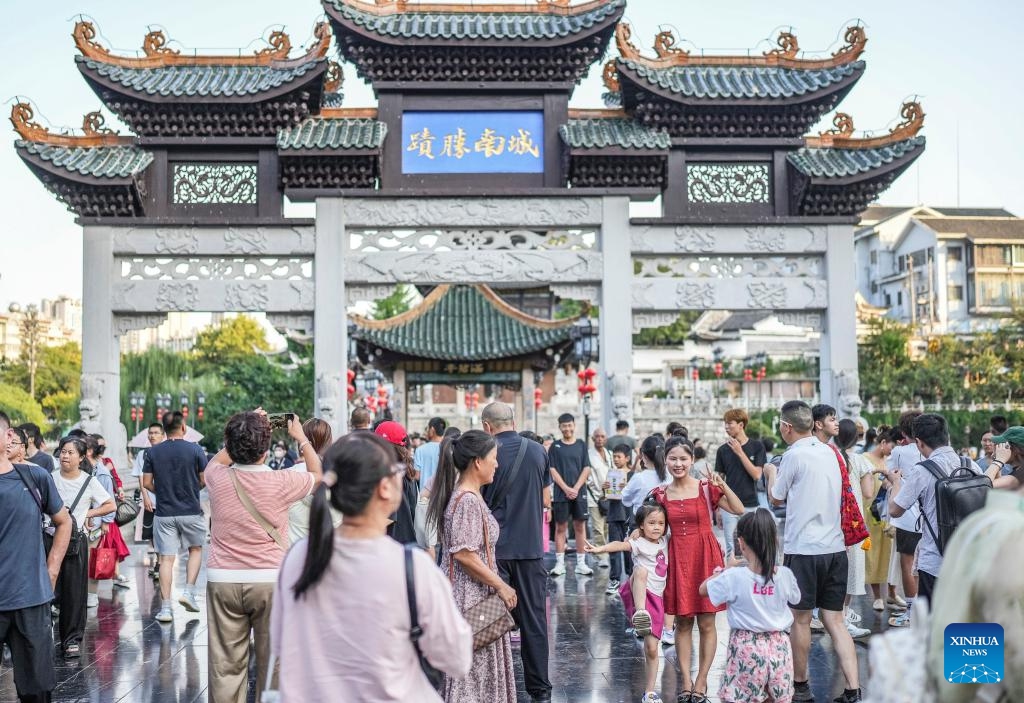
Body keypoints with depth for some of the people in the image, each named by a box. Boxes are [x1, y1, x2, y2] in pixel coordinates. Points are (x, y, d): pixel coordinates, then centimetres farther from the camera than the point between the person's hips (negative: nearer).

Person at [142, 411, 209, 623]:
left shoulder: (152, 452, -1)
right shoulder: (195, 450, -7)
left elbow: (147, 483, 1)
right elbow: (205, 481, -5)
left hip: (164, 513, 2)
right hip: (191, 511, -1)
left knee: (166, 558, 4)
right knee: (196, 549, 20)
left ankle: (165, 607, 3)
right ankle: (189, 591, 8)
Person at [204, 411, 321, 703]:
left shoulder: (218, 478, -4)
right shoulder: (281, 482, -10)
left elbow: (216, 461, 23)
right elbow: (318, 475, 12)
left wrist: (240, 434, 23)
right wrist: (301, 438, 20)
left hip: (223, 580, 2)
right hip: (270, 580, -2)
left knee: (225, 665, 6)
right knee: (272, 663, 8)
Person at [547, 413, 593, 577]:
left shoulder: (582, 445, 8)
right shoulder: (555, 446, 4)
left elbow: (586, 469, 3)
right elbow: (553, 470, -1)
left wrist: (576, 488, -8)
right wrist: (566, 488, -11)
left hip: (579, 492, 1)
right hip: (561, 493, -1)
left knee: (580, 526, 4)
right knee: (560, 527, 1)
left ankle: (581, 563, 9)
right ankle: (560, 563, 5)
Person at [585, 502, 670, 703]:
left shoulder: (665, 542, 11)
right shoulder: (640, 543, -7)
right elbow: (621, 545, -28)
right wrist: (600, 548, -46)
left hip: (656, 598, 5)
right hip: (638, 594, -5)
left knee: (651, 649, 3)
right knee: (641, 571, -39)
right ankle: (640, 614, -55)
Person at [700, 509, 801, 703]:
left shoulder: (734, 577, -16)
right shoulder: (785, 575, -8)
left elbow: (703, 589, 0)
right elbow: (794, 599, 14)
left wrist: (727, 569, 11)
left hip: (746, 648, -3)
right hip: (778, 647, 3)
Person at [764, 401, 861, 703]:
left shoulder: (794, 455, -11)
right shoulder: (829, 452, 10)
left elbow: (776, 497, 2)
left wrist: (771, 472, 20)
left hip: (803, 550, -6)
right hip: (835, 547, 7)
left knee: (800, 619, 8)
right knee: (835, 621, 9)